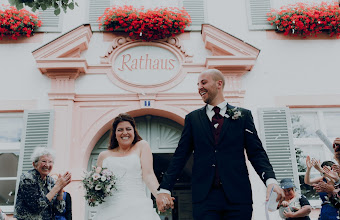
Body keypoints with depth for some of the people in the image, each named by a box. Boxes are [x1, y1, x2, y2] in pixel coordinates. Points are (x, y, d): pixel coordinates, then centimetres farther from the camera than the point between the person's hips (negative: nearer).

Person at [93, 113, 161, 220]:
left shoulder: (142, 146, 11)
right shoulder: (104, 156, 17)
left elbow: (148, 174, -1)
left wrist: (160, 195, -18)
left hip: (136, 207, -1)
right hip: (109, 210, 2)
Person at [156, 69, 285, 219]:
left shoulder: (243, 115, 8)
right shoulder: (192, 118, 10)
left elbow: (256, 153, 3)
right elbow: (180, 156, 8)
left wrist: (270, 180, -14)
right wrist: (165, 189, -1)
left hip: (237, 196, 0)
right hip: (204, 197, 1)